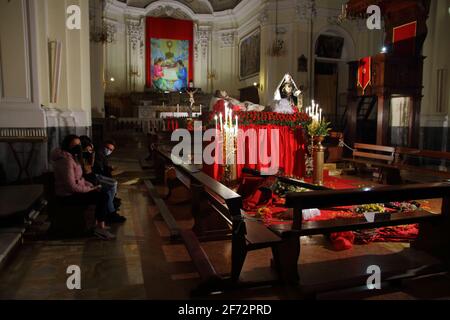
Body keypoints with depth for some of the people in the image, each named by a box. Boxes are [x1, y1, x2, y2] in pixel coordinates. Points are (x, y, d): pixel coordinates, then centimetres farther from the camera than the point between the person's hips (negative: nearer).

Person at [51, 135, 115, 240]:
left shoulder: (73, 157, 10)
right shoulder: (66, 160, -23)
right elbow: (72, 186, -27)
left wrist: (92, 186, 4)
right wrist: (91, 189, -16)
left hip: (74, 191, 10)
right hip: (69, 196, -10)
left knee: (102, 192, 6)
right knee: (103, 197, -17)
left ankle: (99, 224, 10)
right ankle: (100, 228, -5)